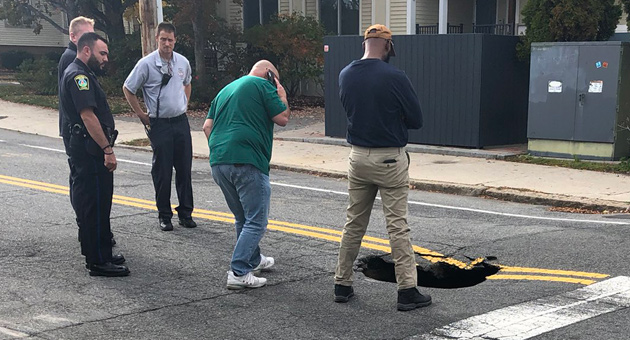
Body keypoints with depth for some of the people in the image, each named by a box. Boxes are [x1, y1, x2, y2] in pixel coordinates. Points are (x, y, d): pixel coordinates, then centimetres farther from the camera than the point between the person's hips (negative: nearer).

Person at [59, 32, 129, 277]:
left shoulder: (80, 74, 19)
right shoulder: (79, 76, -15)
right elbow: (88, 115, -22)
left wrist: (105, 147, 22)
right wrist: (107, 149, -22)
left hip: (88, 150, 11)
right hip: (91, 150, -11)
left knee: (93, 203, 16)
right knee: (96, 205, -7)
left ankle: (98, 254, 25)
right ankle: (98, 262, -3)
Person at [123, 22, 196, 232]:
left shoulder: (183, 62, 4)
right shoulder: (146, 64, -10)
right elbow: (128, 89, -1)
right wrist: (141, 115, -1)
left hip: (181, 121, 4)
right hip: (159, 124, -4)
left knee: (184, 168, 7)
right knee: (162, 171, 0)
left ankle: (185, 213, 17)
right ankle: (164, 216, 11)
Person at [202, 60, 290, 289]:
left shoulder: (226, 89, 25)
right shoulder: (263, 85, 2)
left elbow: (207, 126, 22)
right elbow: (283, 118, 0)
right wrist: (282, 95, 15)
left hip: (218, 162, 8)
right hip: (247, 162, -8)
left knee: (242, 218, 23)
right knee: (256, 221, -3)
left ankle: (253, 260, 37)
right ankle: (238, 273, -11)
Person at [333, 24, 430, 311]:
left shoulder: (345, 75, 2)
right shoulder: (394, 77, -15)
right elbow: (416, 120, -8)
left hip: (357, 156, 5)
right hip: (390, 158, -5)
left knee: (354, 223, 14)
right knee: (397, 226, -1)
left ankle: (342, 285, 20)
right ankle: (407, 291, 2)